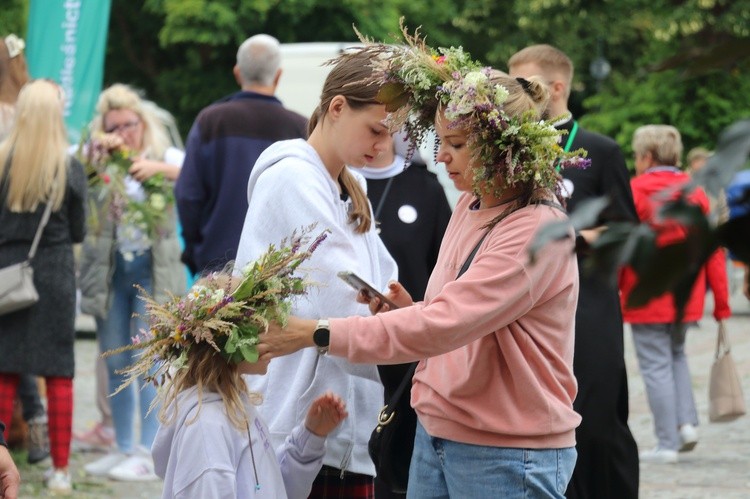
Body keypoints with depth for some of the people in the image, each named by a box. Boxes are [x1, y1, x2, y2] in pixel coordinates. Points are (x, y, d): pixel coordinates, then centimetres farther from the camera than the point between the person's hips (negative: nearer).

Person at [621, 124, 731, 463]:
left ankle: (667, 444, 3)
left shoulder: (635, 191, -11)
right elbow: (714, 251, 3)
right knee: (676, 354, 24)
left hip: (647, 296, -5)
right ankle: (686, 423, 10)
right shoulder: (696, 193, 3)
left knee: (656, 366, 2)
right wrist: (721, 304, 8)